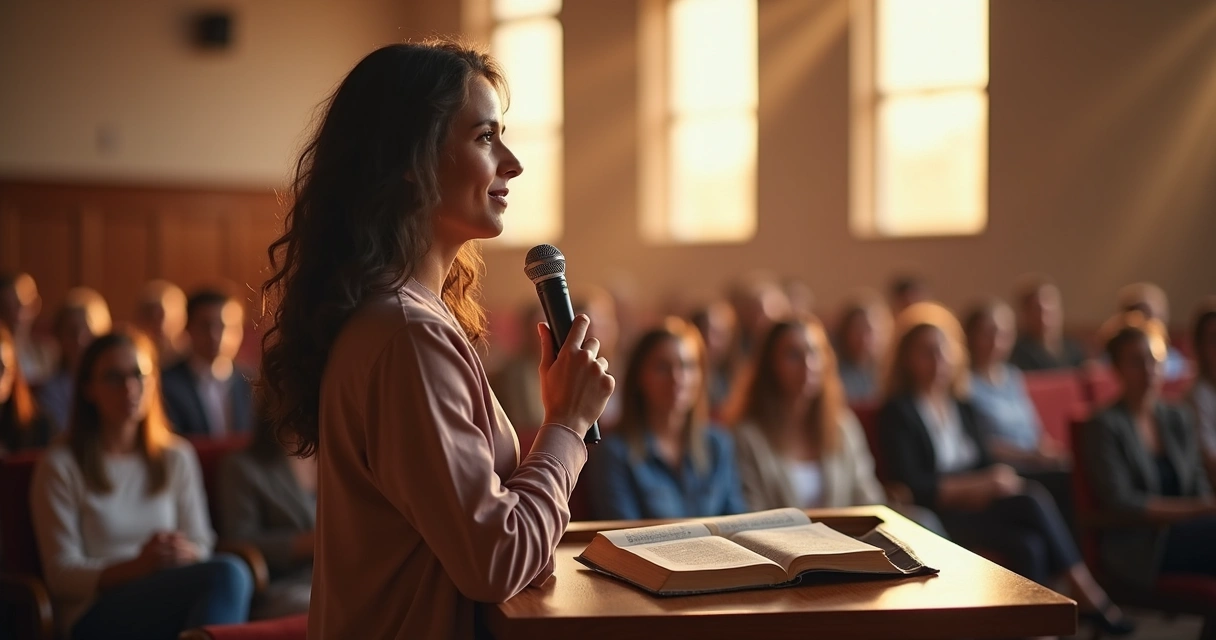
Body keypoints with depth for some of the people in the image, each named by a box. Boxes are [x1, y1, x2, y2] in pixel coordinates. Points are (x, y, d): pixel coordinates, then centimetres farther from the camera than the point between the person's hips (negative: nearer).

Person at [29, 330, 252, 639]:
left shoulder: (177, 457, 18)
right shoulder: (61, 466, 4)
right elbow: (62, 575, -2)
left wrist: (184, 553, -11)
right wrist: (137, 566, -20)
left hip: (171, 600, 5)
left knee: (228, 574, -35)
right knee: (227, 574, -33)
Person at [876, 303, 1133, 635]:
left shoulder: (961, 406, 18)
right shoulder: (897, 412, -4)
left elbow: (983, 462, 11)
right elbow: (911, 486, -13)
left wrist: (1000, 479, -13)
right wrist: (979, 486, -17)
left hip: (980, 503, 6)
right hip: (940, 515, -6)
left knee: (1028, 544, -28)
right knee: (1034, 505, -28)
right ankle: (1087, 595, -18)